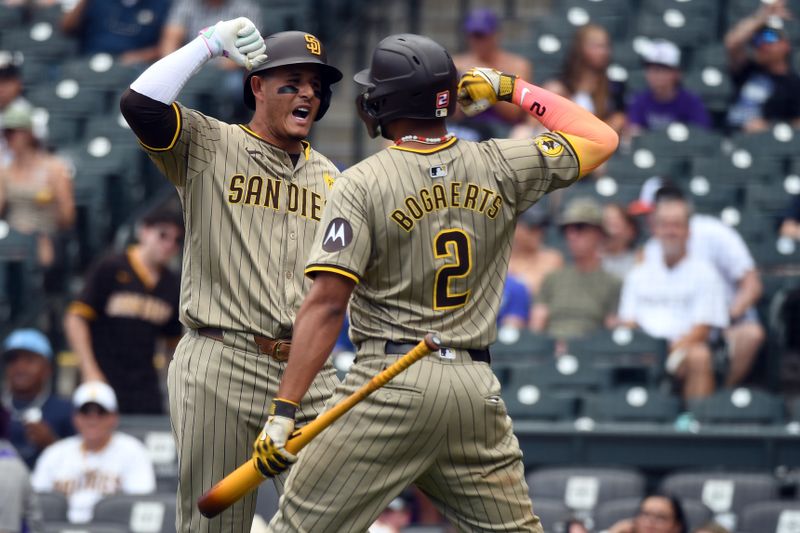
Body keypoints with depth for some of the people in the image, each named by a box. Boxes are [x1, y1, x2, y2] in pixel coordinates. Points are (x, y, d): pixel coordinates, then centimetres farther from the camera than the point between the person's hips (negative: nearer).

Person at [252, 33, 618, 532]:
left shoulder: (361, 184, -5)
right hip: (477, 387, 4)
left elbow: (327, 304, -13)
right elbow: (602, 139, 18)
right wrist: (512, 90, 22)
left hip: (390, 381, -4)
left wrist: (284, 410, -15)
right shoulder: (499, 167, 5)